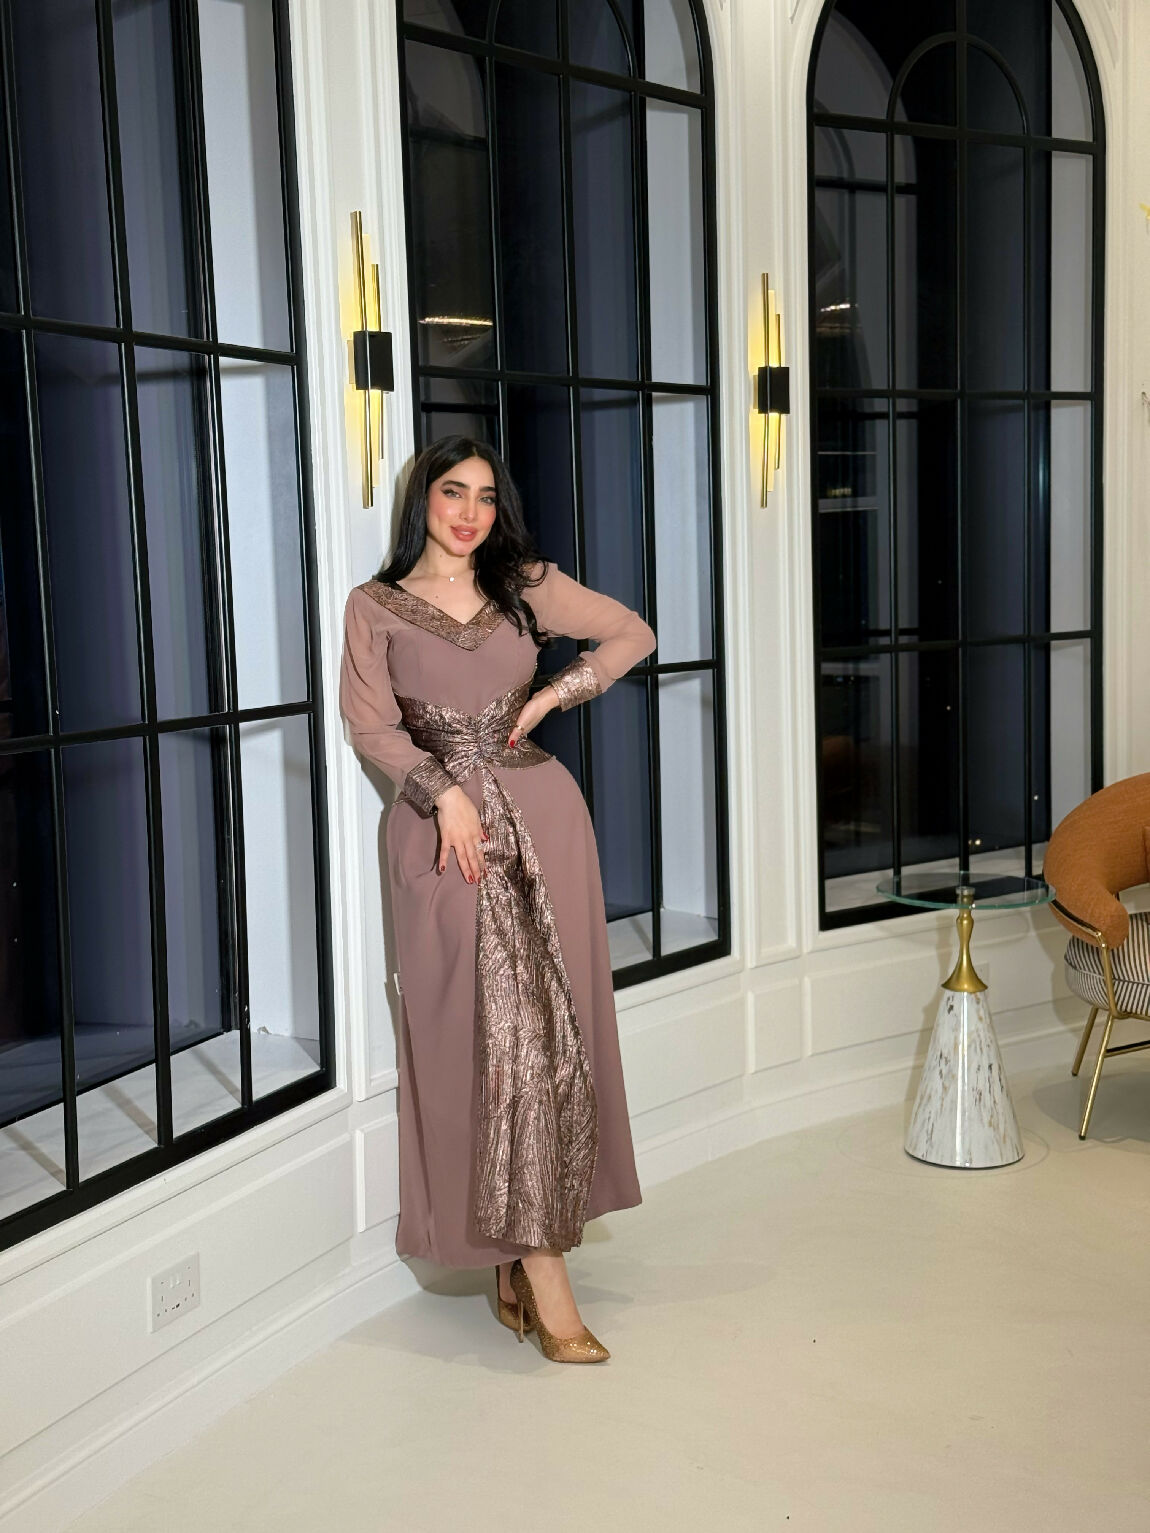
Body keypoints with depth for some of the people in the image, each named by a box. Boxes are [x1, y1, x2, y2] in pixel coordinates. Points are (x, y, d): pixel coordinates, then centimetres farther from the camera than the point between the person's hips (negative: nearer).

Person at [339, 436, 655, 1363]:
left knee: (553, 1021, 0)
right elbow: (372, 725, -2)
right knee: (488, 1029, -7)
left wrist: (552, 695, 0)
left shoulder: (526, 585, 10)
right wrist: (446, 793, -15)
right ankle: (539, 1267, -5)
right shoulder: (377, 607, 6)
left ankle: (522, 1254, 10)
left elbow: (633, 634, 12)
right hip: (442, 832, -2)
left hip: (539, 812, 3)